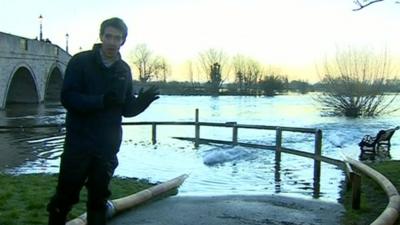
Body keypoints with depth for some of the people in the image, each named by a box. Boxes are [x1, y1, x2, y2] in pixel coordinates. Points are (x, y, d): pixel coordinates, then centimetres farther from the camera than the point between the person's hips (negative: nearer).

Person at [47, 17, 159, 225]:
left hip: (108, 146, 4)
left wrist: (141, 101, -13)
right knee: (66, 195, 2)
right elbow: (67, 97, -15)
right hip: (79, 142, -4)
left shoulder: (124, 70, 7)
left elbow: (126, 109, 7)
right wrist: (101, 101, -27)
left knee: (99, 198, 11)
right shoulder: (80, 61, -6)